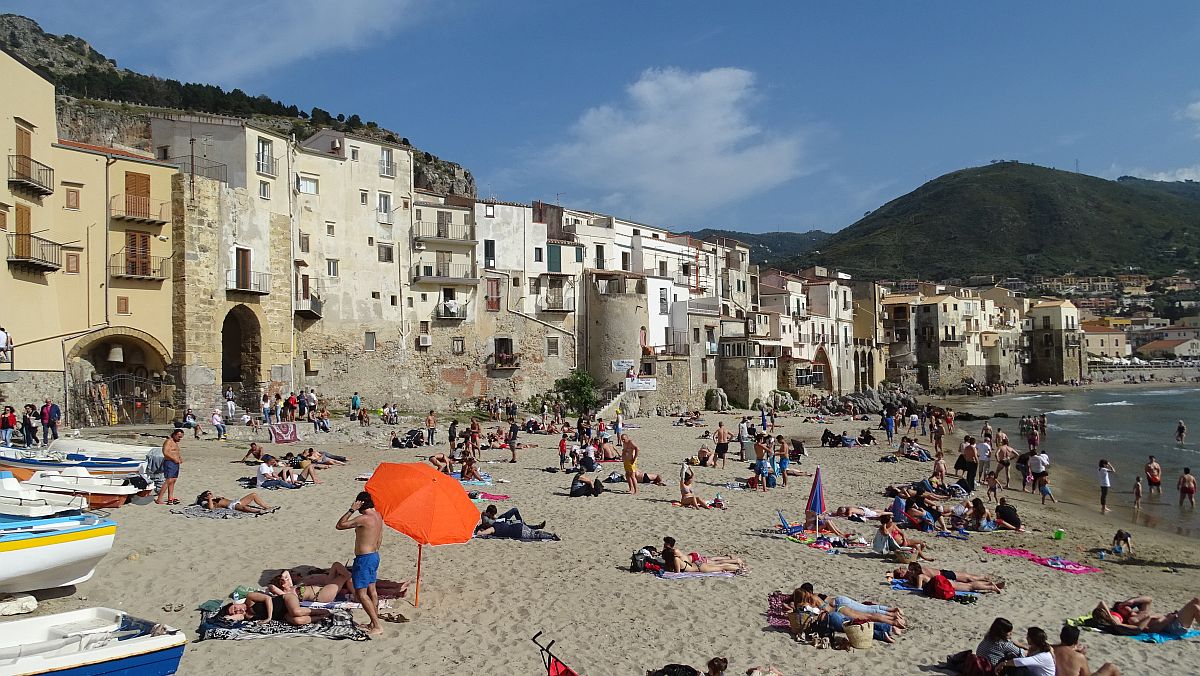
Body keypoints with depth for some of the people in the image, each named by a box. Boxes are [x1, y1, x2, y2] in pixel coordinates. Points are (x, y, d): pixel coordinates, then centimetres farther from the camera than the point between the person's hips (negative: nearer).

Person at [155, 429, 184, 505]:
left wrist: (180, 457, 12)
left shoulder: (176, 443, 21)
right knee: (169, 481, -14)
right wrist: (174, 459, -20)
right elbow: (165, 453, -20)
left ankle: (170, 498, 8)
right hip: (169, 463, -10)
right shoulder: (168, 442, -8)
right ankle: (159, 499, -14)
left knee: (173, 481, 7)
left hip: (176, 463, 10)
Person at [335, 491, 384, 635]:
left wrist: (351, 510, -17)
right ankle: (374, 623, 26)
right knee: (372, 590, 18)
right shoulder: (378, 516, 5)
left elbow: (339, 525, -17)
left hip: (364, 558, -9)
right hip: (375, 555, 9)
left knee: (361, 594, -5)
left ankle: (377, 626, -8)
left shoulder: (363, 519, -22)